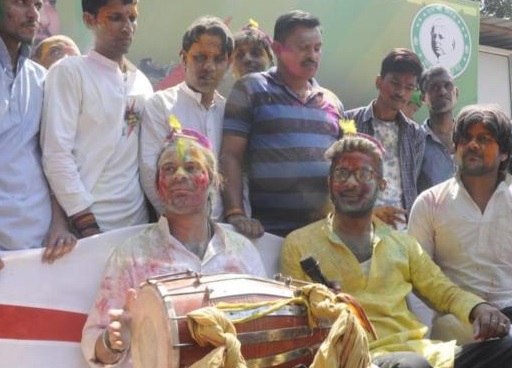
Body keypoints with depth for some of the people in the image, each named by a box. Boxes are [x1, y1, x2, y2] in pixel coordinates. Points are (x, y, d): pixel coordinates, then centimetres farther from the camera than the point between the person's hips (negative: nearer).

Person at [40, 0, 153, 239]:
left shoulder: (142, 83, 12)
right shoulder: (69, 71, -5)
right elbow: (56, 153, -12)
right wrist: (85, 224, -16)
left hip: (137, 221, 5)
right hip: (87, 222, -5)